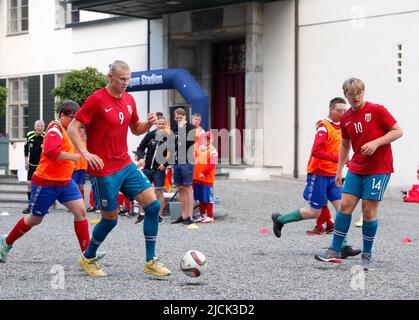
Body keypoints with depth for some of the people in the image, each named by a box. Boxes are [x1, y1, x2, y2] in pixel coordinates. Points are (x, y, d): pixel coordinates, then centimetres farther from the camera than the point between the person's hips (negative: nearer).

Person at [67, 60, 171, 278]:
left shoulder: (129, 100, 8)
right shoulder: (97, 100, -13)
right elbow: (72, 128, -12)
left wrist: (148, 124, -2)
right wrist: (85, 153, -26)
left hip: (126, 165, 7)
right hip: (103, 170, -7)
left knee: (153, 205, -5)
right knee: (110, 218, 2)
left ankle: (151, 262, 3)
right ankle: (87, 259, 27)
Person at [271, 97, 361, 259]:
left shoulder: (341, 127, 11)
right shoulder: (324, 127, -14)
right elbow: (316, 151, -25)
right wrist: (337, 158, -29)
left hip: (332, 175, 7)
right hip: (319, 174, -7)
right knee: (314, 212, 0)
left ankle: (342, 247, -4)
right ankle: (280, 219, 19)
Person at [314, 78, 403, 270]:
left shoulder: (377, 110, -9)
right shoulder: (346, 119, 7)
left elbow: (398, 131, -8)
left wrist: (376, 142, -20)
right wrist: (339, 170, 18)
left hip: (378, 169, -5)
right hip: (356, 169, 5)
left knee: (369, 211, -4)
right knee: (345, 206, -1)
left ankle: (367, 255, 10)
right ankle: (335, 251, 6)